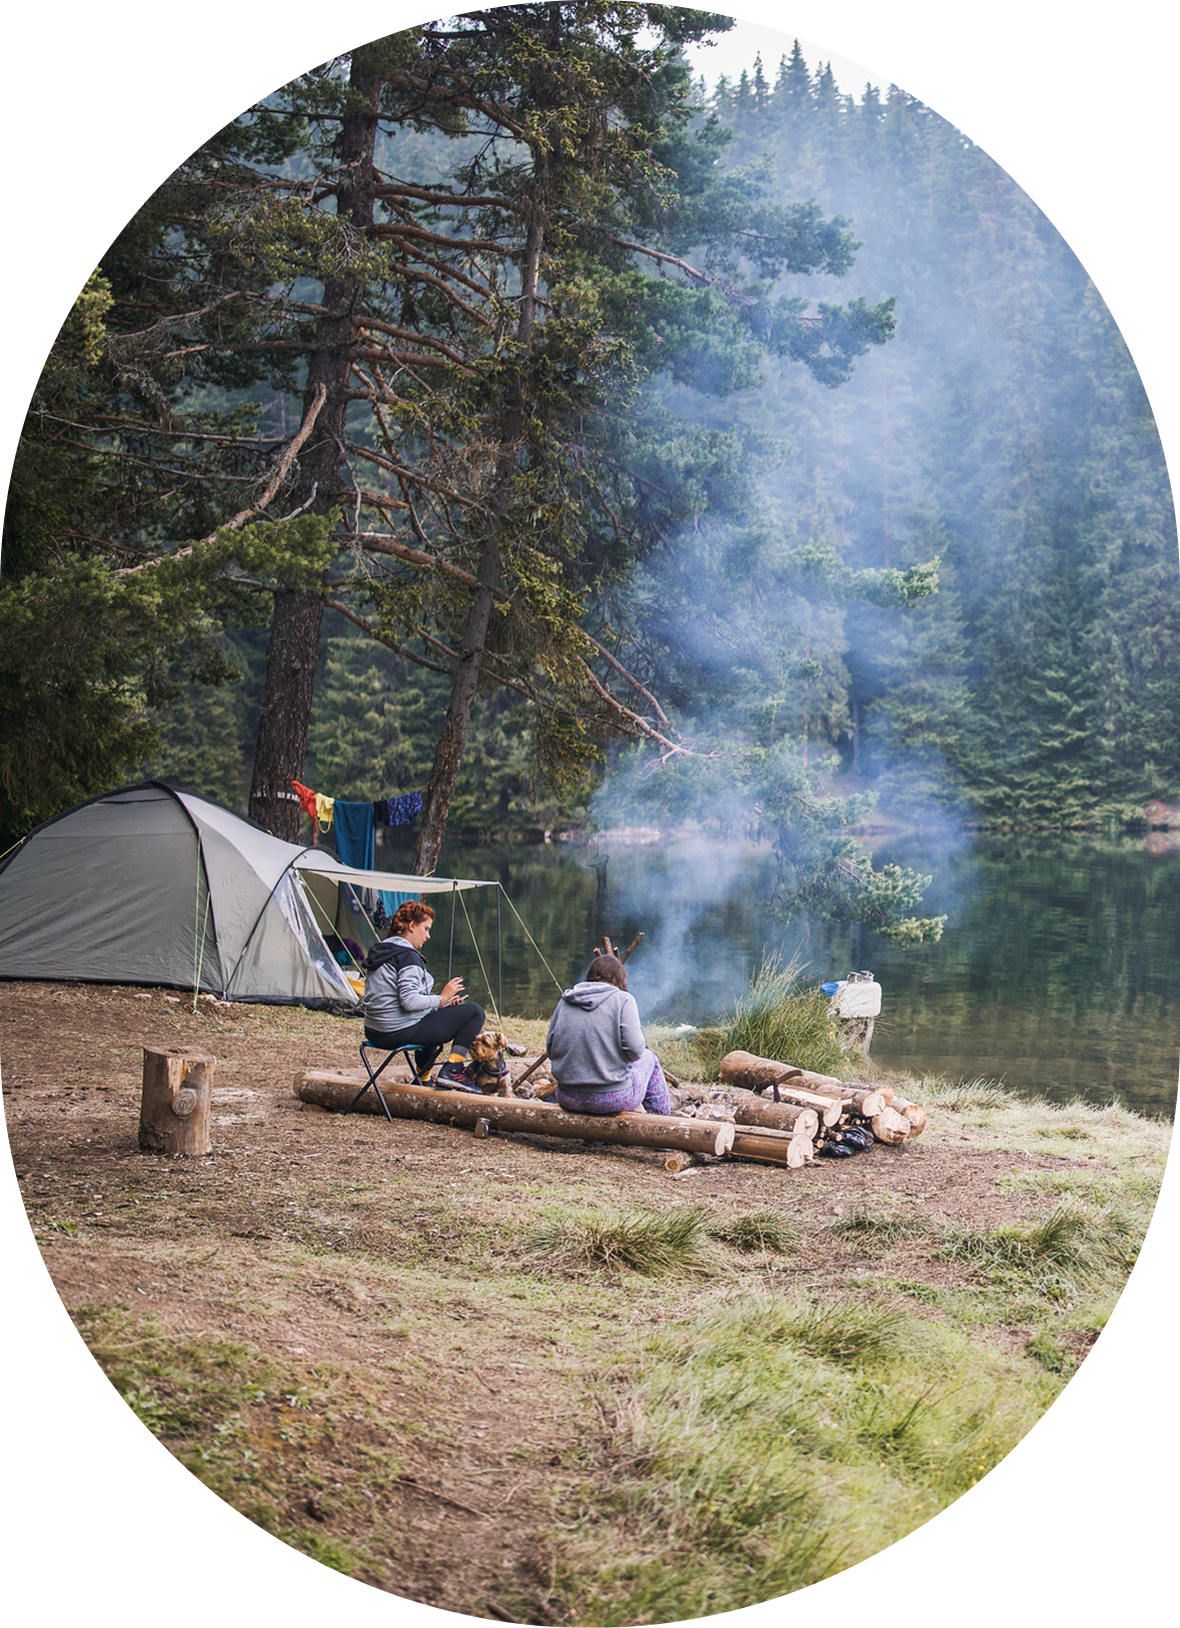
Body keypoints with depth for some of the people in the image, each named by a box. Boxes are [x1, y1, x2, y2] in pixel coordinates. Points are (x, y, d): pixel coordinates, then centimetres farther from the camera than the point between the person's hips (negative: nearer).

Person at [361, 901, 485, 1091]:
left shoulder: (379, 950, 14)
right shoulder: (407, 955, -15)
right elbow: (410, 1002, -25)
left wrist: (441, 1001, 12)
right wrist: (441, 999, -10)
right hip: (401, 1032, -10)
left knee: (435, 1017, 39)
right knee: (474, 1012, -5)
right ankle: (452, 1070, -11)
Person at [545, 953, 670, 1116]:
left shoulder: (565, 1001, 6)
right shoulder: (623, 1000, -6)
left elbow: (550, 1049, 7)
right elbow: (635, 1050, -12)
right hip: (613, 1099, -4)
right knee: (649, 1058, 26)